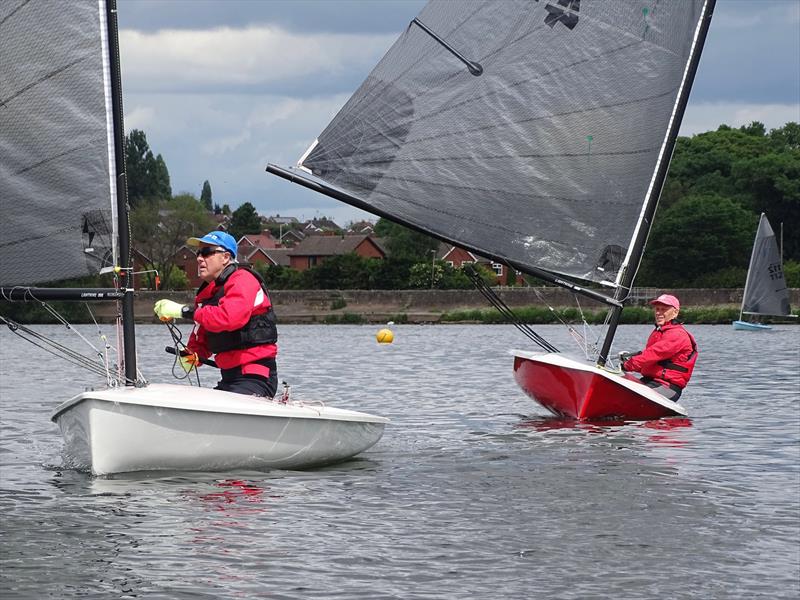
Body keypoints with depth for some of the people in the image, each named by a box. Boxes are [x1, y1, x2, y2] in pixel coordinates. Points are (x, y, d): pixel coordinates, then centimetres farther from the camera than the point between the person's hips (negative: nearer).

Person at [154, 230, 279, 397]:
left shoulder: (243, 279, -10)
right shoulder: (206, 292, 18)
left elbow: (230, 318, -29)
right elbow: (201, 339, 24)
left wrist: (183, 311, -25)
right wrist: (193, 355, 0)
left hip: (255, 378, -9)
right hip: (230, 378, 9)